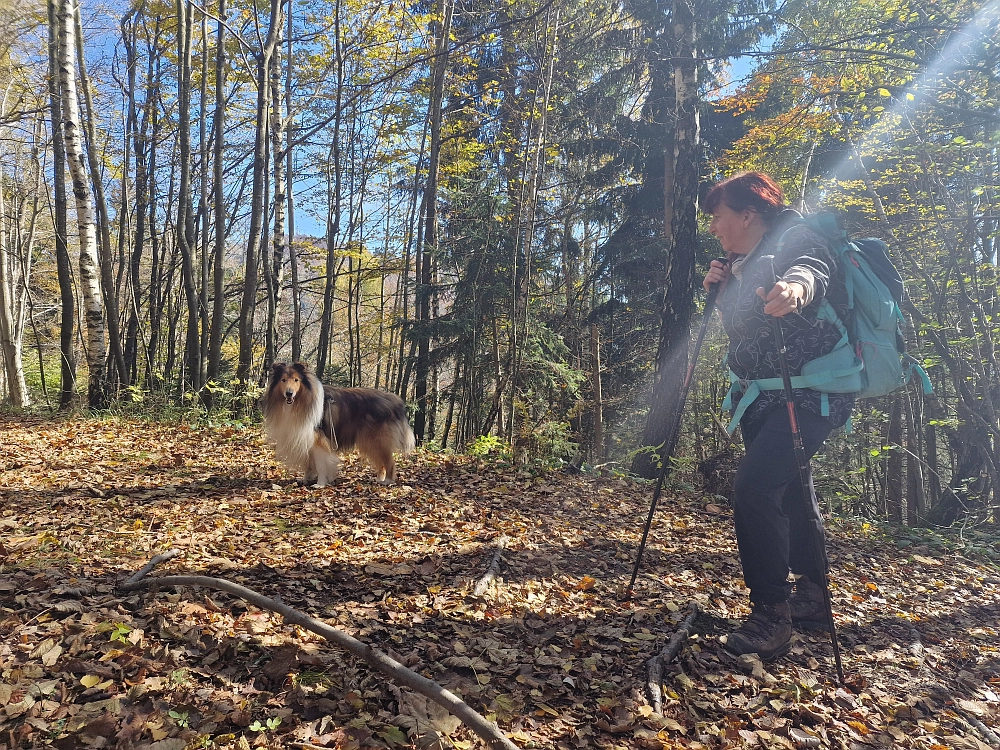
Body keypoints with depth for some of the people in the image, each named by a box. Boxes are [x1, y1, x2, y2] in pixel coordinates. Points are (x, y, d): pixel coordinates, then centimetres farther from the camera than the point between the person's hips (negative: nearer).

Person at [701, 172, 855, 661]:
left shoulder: (793, 238, -12)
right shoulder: (739, 264, 12)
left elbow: (813, 265, -35)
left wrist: (798, 284, -58)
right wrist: (720, 289, 1)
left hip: (812, 393, -9)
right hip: (763, 397, 9)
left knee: (756, 484, -24)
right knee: (788, 488, 18)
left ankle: (771, 616, -14)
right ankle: (811, 595, 37)